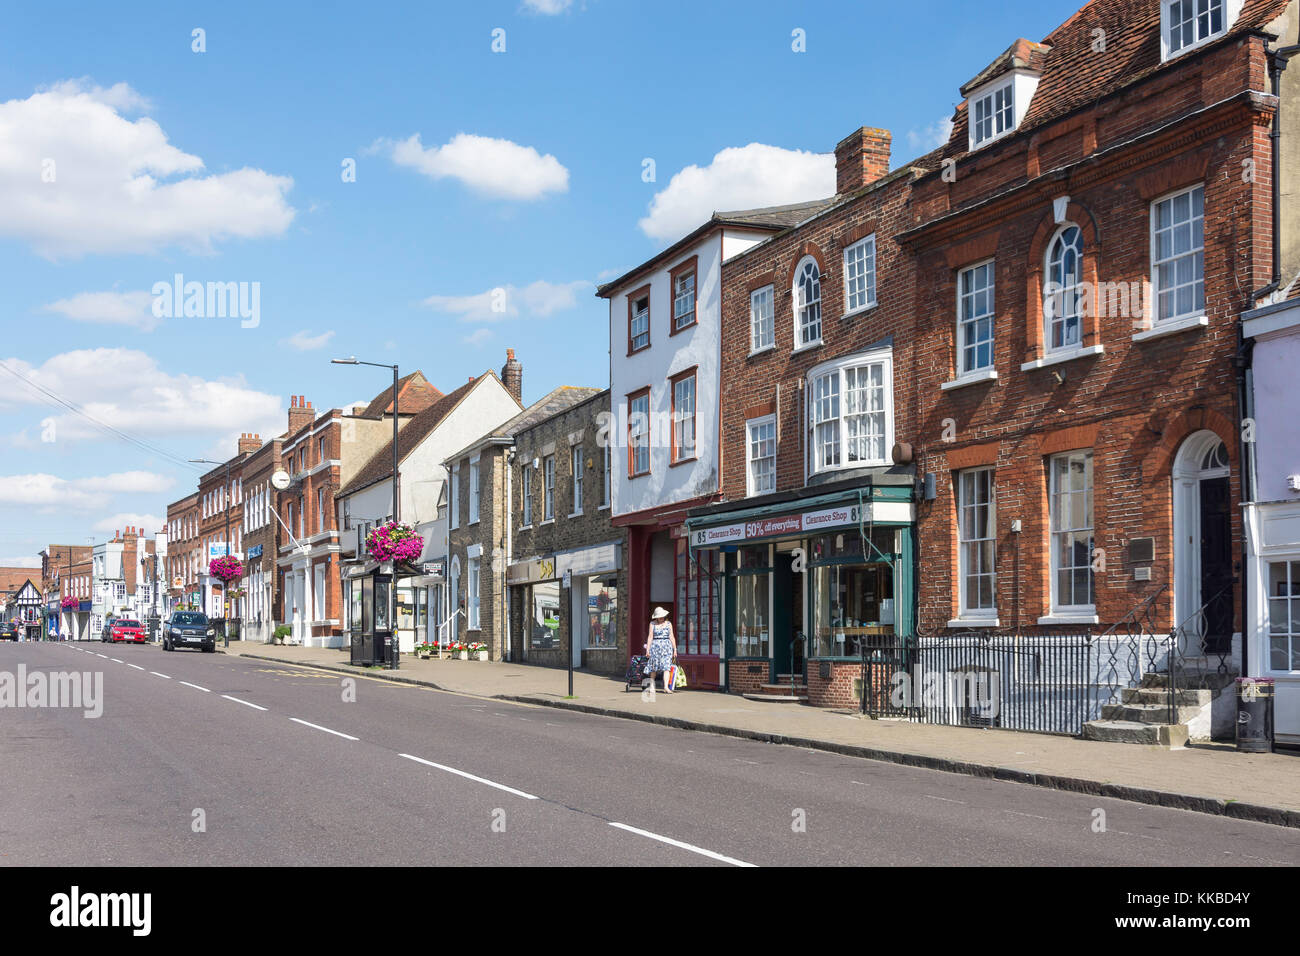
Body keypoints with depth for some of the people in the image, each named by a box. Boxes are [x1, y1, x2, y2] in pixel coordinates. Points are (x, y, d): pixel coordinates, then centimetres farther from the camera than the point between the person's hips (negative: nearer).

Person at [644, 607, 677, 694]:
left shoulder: (668, 623, 10)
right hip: (655, 646, 0)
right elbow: (650, 637, 3)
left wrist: (675, 649, 4)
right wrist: (647, 649, -4)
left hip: (667, 646, 1)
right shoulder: (652, 624, 6)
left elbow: (672, 637, 8)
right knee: (654, 667, 4)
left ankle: (666, 687, -20)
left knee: (667, 667, -12)